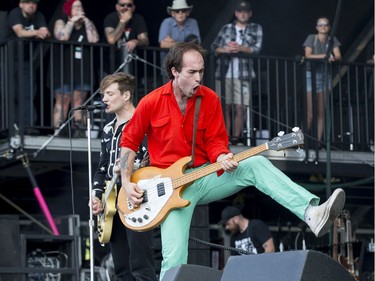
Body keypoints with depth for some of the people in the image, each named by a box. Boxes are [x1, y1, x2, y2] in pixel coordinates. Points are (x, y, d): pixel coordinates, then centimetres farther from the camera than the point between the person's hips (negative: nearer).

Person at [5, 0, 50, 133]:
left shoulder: (38, 16, -1)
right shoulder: (15, 14, -13)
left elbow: (46, 33, -15)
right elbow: (20, 32, -28)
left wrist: (43, 34, -39)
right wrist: (36, 32, -44)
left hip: (26, 59, 3)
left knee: (28, 93, -7)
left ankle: (28, 125, -10)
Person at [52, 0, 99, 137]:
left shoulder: (87, 23, 14)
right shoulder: (61, 22, 2)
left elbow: (94, 40, -3)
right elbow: (62, 37, -18)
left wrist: (86, 21, -4)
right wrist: (72, 21, -13)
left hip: (82, 70, 4)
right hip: (64, 70, -4)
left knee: (79, 101, 3)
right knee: (62, 101, -7)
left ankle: (80, 130, 1)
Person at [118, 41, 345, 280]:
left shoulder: (210, 99, -1)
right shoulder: (151, 103, -6)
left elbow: (215, 141, 1)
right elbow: (129, 142, 4)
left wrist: (222, 158, -23)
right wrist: (127, 183, -5)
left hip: (205, 176, 2)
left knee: (255, 165, -23)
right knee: (174, 260, -17)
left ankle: (312, 214, -38)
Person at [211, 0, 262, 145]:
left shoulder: (256, 29, 12)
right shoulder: (226, 28, 14)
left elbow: (257, 48, 0)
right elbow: (214, 47, 9)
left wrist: (240, 48, -15)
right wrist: (226, 50, -12)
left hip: (243, 75, -1)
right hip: (224, 73, 1)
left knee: (240, 108, -6)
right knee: (225, 107, -1)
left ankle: (236, 138, -2)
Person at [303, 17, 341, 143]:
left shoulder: (332, 40, 7)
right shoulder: (311, 38, -2)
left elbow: (338, 56, -2)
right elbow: (308, 55, -13)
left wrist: (333, 58, -25)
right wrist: (324, 56, -23)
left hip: (325, 75, 4)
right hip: (311, 74, -4)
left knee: (321, 112, 1)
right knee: (310, 113, -11)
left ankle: (319, 141, 2)